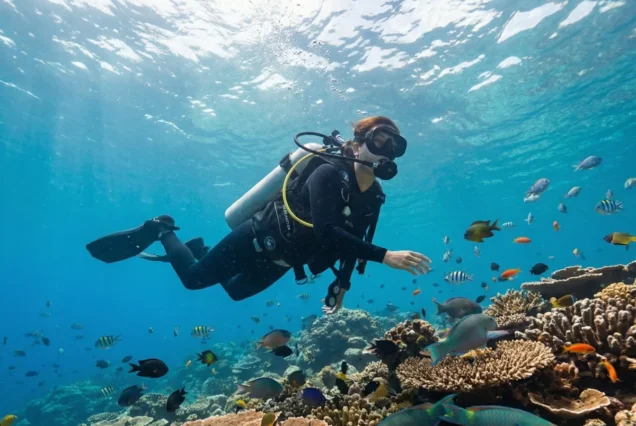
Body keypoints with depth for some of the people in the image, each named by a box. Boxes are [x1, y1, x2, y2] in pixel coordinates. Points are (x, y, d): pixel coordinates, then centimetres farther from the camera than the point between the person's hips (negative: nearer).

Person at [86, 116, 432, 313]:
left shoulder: (374, 196, -3)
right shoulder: (329, 172, -28)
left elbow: (352, 241, 7)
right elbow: (326, 230, -41)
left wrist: (342, 284, -1)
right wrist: (385, 256, -45)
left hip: (281, 256, 8)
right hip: (260, 237, -8)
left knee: (236, 291, 28)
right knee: (194, 278, 7)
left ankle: (196, 248, 47)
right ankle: (163, 231, 31)